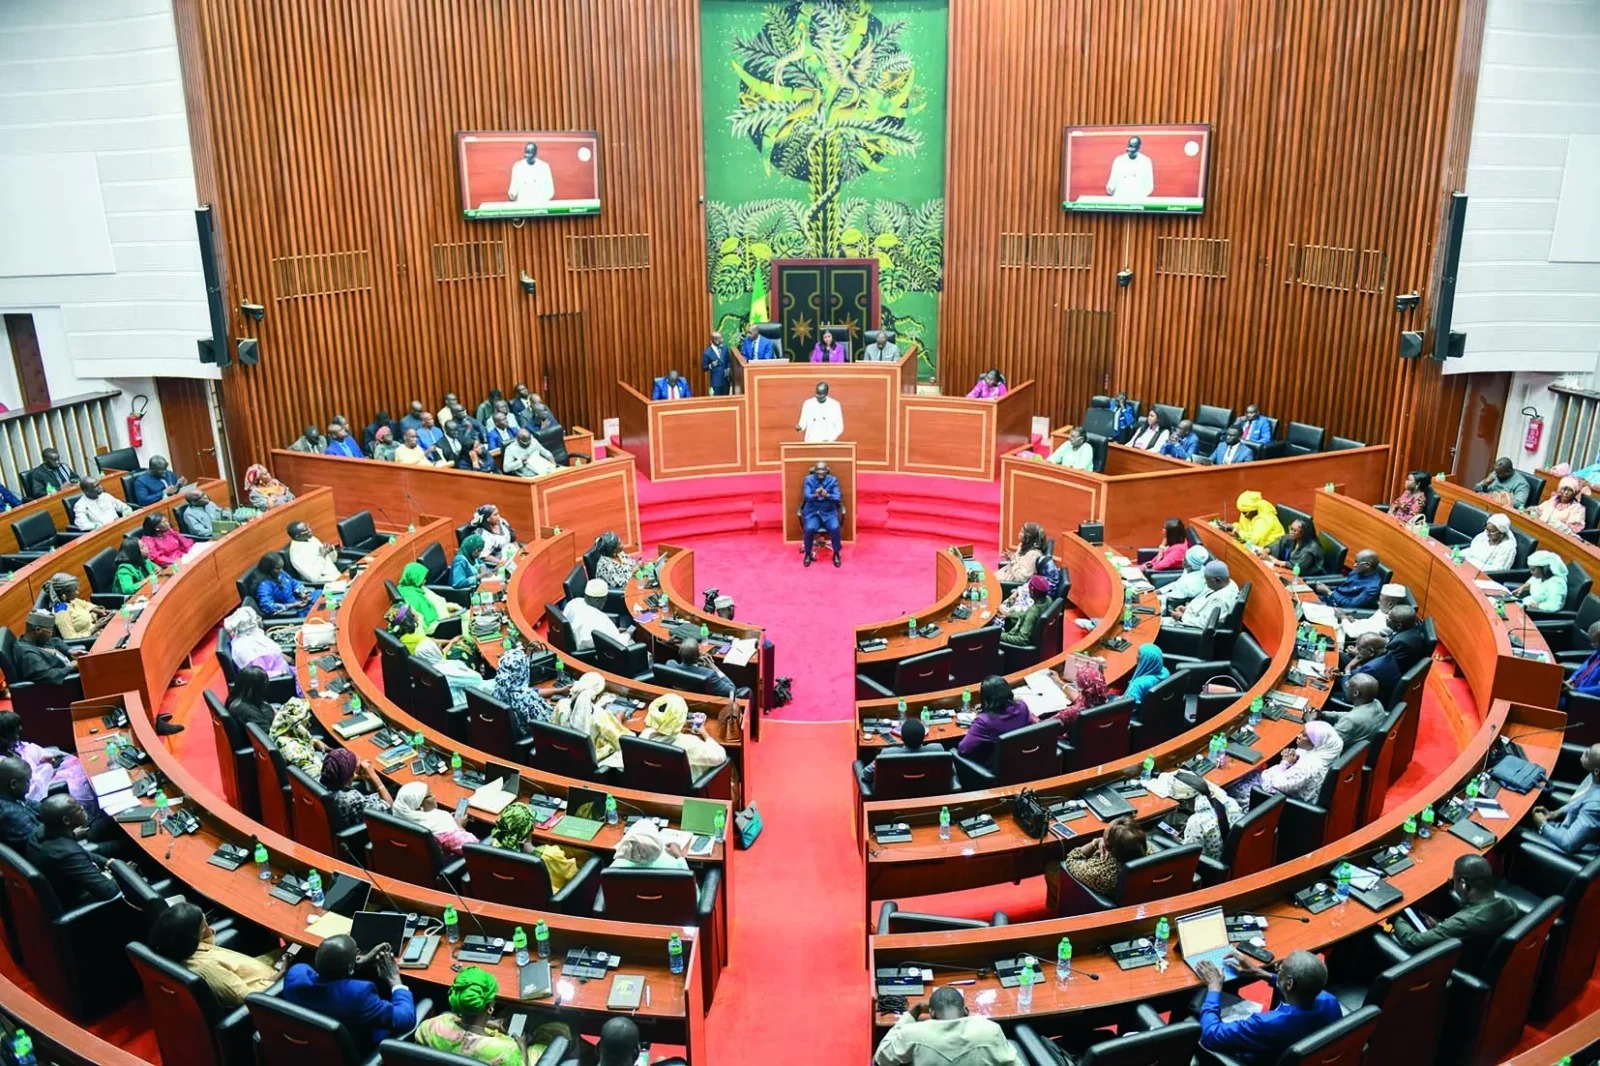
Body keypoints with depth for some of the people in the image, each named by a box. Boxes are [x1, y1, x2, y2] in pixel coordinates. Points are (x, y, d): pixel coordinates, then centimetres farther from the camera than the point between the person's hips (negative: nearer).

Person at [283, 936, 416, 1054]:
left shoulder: (296, 972, -24)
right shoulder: (357, 993, -41)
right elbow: (405, 1020, -27)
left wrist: (361, 962, 3)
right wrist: (394, 980, -15)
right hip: (354, 1056, -5)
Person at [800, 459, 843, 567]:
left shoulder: (833, 480, 0)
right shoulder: (809, 479, 0)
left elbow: (838, 498, -10)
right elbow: (806, 496, -12)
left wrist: (827, 495, -31)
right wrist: (816, 495, -35)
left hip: (829, 512, 0)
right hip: (812, 512, 0)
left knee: (835, 528, -28)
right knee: (809, 529, -30)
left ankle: (836, 554, -5)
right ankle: (808, 554, -5)